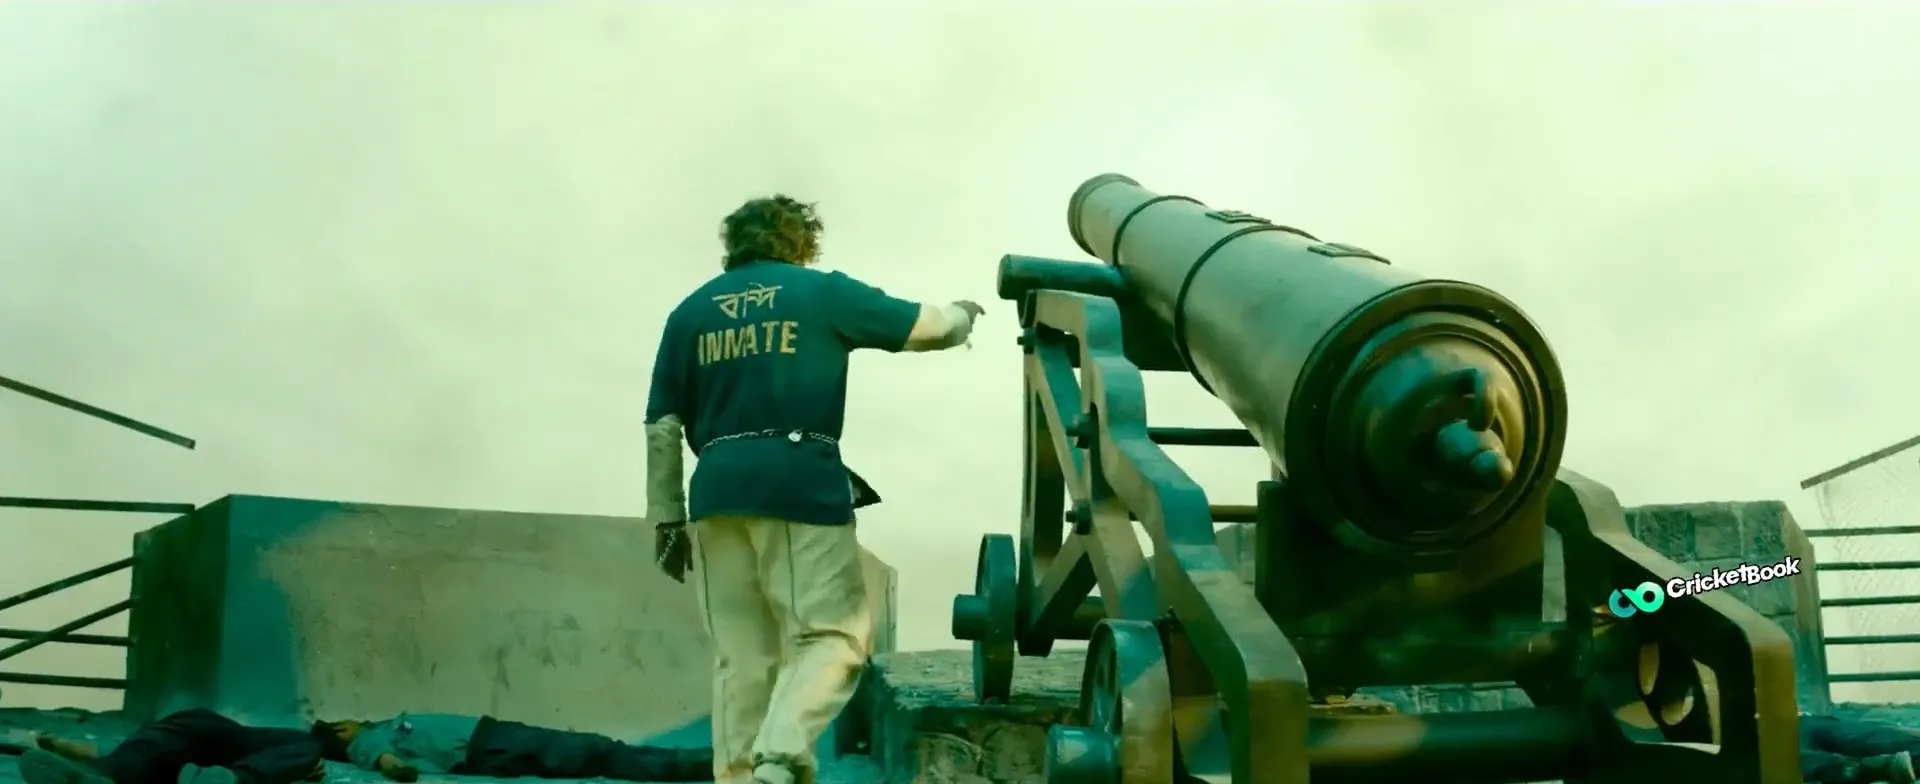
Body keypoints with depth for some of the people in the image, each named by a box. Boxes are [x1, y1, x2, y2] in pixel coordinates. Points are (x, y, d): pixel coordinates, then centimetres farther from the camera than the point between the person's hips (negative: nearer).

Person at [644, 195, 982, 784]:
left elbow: (663, 426, 12)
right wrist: (964, 314, 33)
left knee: (740, 655, 8)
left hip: (718, 491, 4)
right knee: (832, 634, 0)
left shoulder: (689, 310, 17)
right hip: (803, 484, -4)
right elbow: (927, 327, 11)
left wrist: (666, 517, 16)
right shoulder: (822, 290, 7)